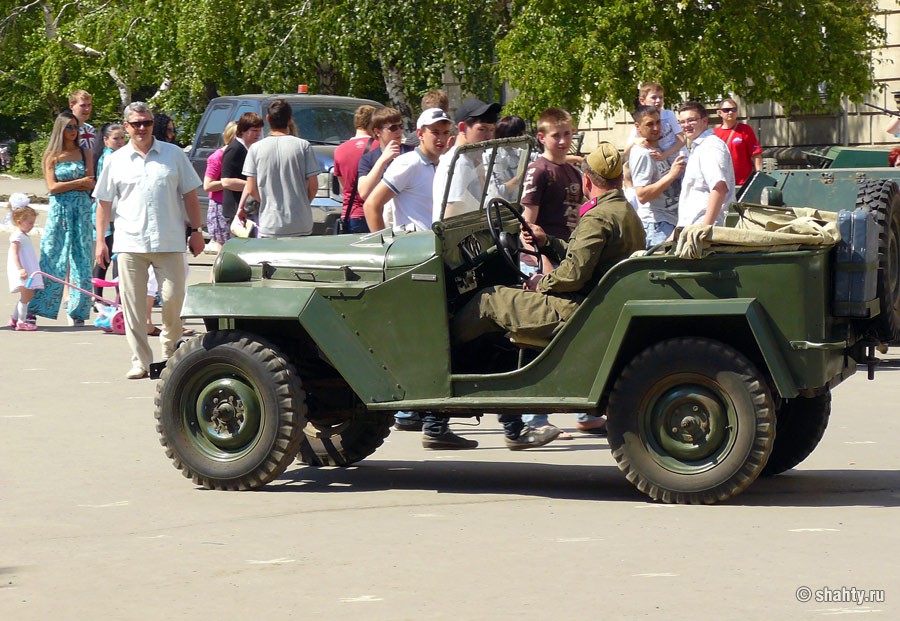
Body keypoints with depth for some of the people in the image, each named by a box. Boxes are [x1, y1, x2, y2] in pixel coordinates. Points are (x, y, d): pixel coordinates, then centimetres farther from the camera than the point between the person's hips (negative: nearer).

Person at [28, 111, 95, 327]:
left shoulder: (84, 154, 9)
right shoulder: (52, 156, 4)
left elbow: (91, 185, -1)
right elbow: (52, 187, -6)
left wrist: (66, 185, -9)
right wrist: (79, 182, -7)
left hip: (81, 209, 2)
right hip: (59, 210, -2)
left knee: (81, 259, 0)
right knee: (52, 260, -5)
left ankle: (78, 311, 4)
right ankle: (34, 309, -1)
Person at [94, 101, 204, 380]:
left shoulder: (173, 154, 8)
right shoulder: (116, 161, 9)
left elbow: (189, 194, 11)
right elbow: (104, 202, 12)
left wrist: (195, 230, 5)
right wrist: (100, 241, 6)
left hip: (169, 242, 0)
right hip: (130, 244, 1)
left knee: (173, 298, -2)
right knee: (132, 304, -1)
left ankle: (169, 353, 21)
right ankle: (140, 361, 5)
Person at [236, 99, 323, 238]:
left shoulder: (256, 148, -2)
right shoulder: (303, 146, -2)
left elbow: (251, 189, -2)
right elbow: (313, 185, -1)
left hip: (270, 226, 0)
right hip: (301, 225, 0)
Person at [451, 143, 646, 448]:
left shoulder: (598, 218, -16)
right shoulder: (628, 214, 15)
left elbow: (574, 273, -24)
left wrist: (541, 283, -6)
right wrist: (548, 243, 18)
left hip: (573, 314, -10)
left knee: (490, 301, -3)